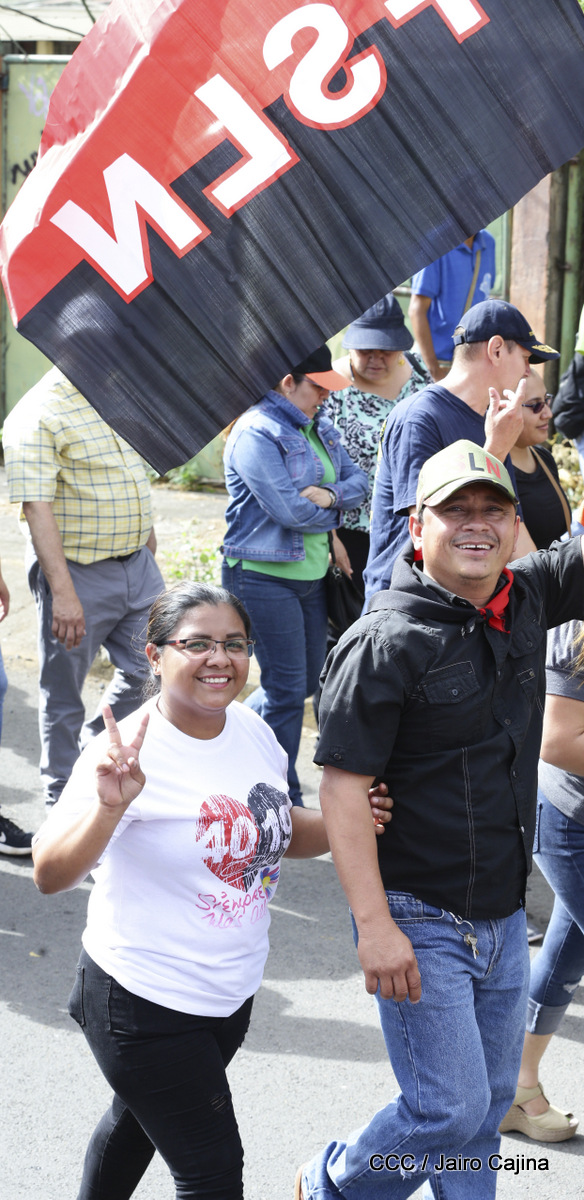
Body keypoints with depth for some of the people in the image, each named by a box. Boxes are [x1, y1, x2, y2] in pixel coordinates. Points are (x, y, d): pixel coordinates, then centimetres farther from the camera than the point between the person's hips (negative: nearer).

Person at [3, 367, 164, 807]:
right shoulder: (38, 415, -16)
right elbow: (37, 509, -23)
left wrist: (149, 548, 21)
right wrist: (63, 592, -28)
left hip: (137, 567, 7)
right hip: (76, 572, -7)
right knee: (64, 696, 6)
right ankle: (62, 800, 21)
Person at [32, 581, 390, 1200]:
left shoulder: (252, 731, -1)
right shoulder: (130, 753, -23)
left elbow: (278, 832, 15)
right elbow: (50, 874, -31)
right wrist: (109, 807, -48)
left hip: (231, 992, 7)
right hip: (145, 1003, -7)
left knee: (139, 1118, 29)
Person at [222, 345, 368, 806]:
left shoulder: (320, 428, 12)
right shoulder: (256, 433, -15)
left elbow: (359, 479, 7)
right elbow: (289, 510, -23)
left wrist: (331, 495, -14)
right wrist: (334, 513, -5)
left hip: (312, 573, 9)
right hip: (264, 577, -9)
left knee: (308, 681, 15)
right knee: (287, 690, -3)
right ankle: (283, 801, 11)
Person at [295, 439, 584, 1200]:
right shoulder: (387, 642, -18)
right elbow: (343, 790, -19)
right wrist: (375, 926, -21)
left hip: (504, 914, 6)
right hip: (419, 917, -6)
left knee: (490, 1099, 16)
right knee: (450, 1108, -2)